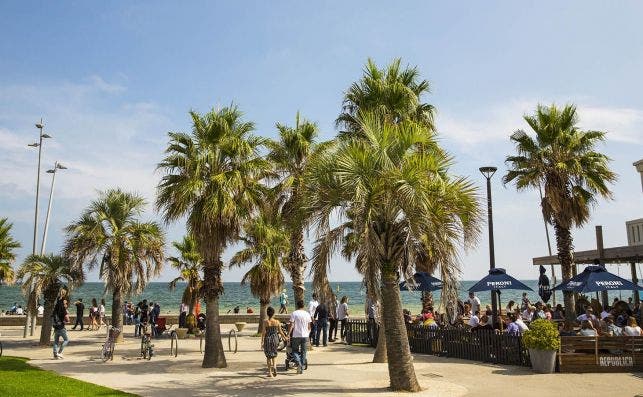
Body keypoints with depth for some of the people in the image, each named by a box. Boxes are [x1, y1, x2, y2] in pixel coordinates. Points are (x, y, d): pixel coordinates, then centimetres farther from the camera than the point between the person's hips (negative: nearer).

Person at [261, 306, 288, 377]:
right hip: (275, 339, 2)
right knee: (274, 354, 23)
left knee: (268, 356, 10)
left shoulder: (265, 322, -11)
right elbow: (280, 332, 2)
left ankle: (270, 372, 11)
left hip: (267, 339, -2)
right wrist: (285, 338, 17)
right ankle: (274, 366, 0)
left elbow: (263, 332, -11)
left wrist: (262, 341, -5)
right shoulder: (277, 322, -5)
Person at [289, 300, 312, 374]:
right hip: (305, 335, 3)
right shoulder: (307, 314, 5)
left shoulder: (294, 313, -7)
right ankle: (302, 368, 14)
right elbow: (309, 326, 10)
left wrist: (288, 334, -5)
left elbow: (291, 325, -10)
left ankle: (299, 363, -13)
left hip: (296, 335, -3)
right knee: (303, 352, 12)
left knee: (295, 350, 10)